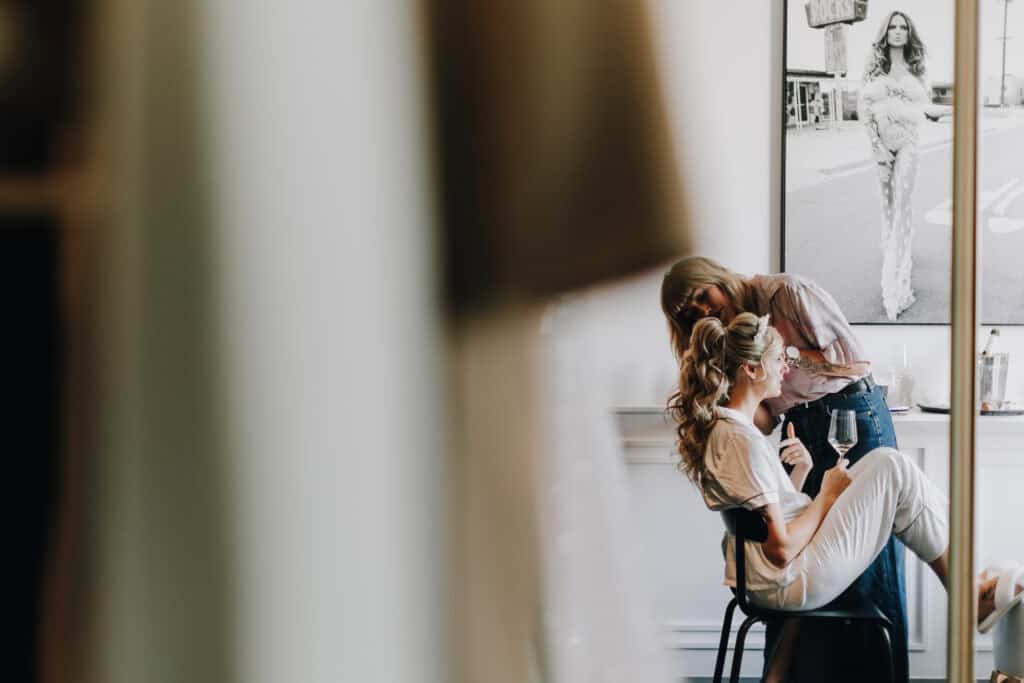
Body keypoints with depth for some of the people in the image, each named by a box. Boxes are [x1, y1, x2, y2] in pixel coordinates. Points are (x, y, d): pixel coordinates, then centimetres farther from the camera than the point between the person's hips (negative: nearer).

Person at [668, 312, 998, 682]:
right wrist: (827, 496, -8)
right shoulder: (741, 440, -22)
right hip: (791, 581, -10)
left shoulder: (714, 425, 8)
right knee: (892, 468, -3)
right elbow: (781, 550, -22)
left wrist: (801, 470, -2)